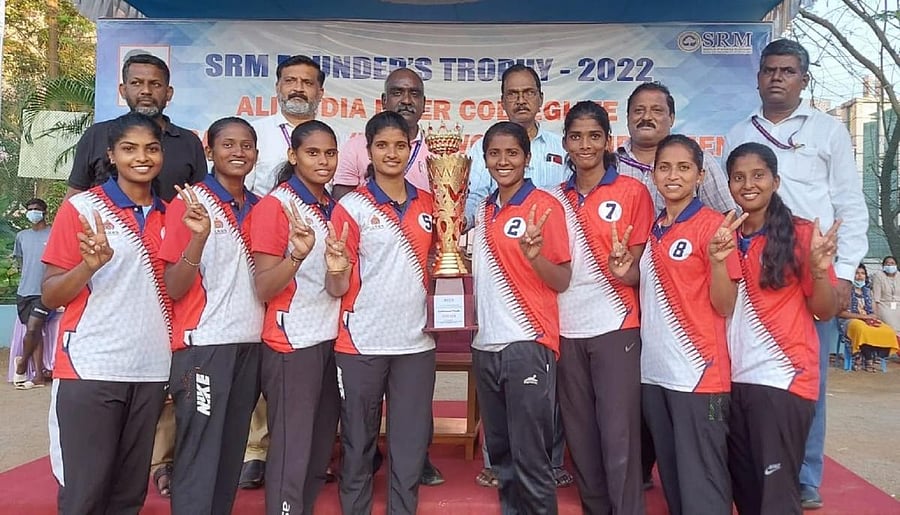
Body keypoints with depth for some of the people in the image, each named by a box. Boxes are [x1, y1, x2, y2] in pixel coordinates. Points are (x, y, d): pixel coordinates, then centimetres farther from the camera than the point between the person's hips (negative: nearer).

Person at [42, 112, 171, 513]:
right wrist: (90, 264, -23)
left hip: (152, 370, 4)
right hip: (90, 370, -4)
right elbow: (49, 296, -4)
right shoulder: (81, 207, -3)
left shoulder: (168, 215, 10)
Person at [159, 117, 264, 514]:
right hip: (204, 345, -6)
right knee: (198, 460, 0)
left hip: (250, 343, 6)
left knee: (231, 455, 14)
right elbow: (173, 288, -11)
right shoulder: (189, 203, -6)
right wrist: (198, 237, -27)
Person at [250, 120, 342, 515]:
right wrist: (297, 255, -30)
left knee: (321, 452, 14)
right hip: (292, 343, -7)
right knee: (291, 453, -1)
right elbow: (263, 289, -15)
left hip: (331, 339, 7)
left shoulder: (334, 209, 11)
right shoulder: (276, 204, -9)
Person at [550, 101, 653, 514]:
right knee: (579, 434, 12)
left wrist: (625, 269, -23)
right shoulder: (556, 197, 9)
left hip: (614, 325, -4)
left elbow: (640, 267, -2)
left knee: (618, 434, -3)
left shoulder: (633, 192, -1)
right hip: (566, 328, 4)